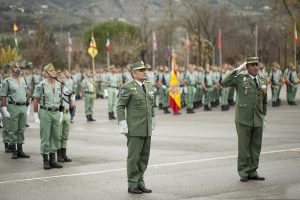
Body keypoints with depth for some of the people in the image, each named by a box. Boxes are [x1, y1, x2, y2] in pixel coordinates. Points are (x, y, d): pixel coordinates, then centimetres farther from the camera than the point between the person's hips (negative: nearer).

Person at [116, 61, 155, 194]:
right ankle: (132, 185, 6)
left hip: (147, 129, 6)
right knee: (134, 157, -2)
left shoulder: (149, 86, 12)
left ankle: (140, 183, 17)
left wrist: (153, 121, 17)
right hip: (134, 129, -6)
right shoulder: (128, 88, -8)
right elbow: (120, 107, -9)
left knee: (144, 157, 9)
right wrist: (123, 125, -15)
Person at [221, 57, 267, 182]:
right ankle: (243, 173, 8)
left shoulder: (263, 81, 13)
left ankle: (253, 172, 17)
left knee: (256, 147, 8)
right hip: (243, 120, -4)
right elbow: (224, 83, -16)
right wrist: (237, 70, -13)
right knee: (244, 147, 0)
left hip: (258, 120, 4)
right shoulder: (240, 78, -1)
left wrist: (264, 116, 16)